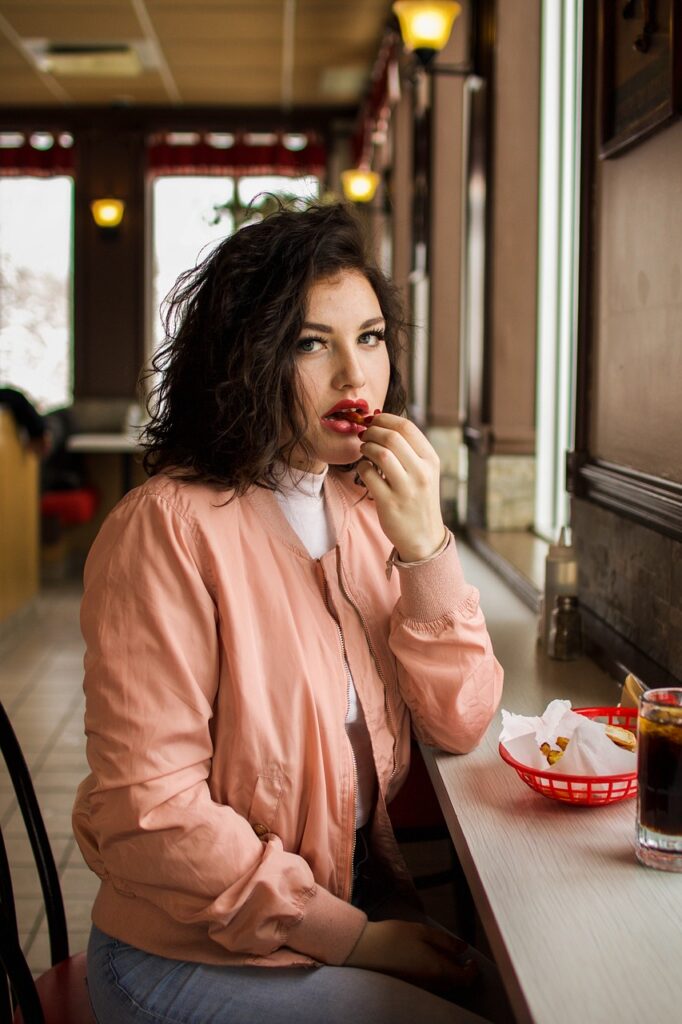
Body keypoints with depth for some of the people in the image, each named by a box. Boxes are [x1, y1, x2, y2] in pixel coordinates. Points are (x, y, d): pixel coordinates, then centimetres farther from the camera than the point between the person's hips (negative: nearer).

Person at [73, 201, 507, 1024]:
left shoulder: (368, 505, 2)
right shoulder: (168, 529, -21)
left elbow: (458, 726, -3)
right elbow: (150, 812, -22)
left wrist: (425, 546, -17)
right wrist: (350, 938, -15)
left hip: (356, 890, 6)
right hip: (191, 956, -6)